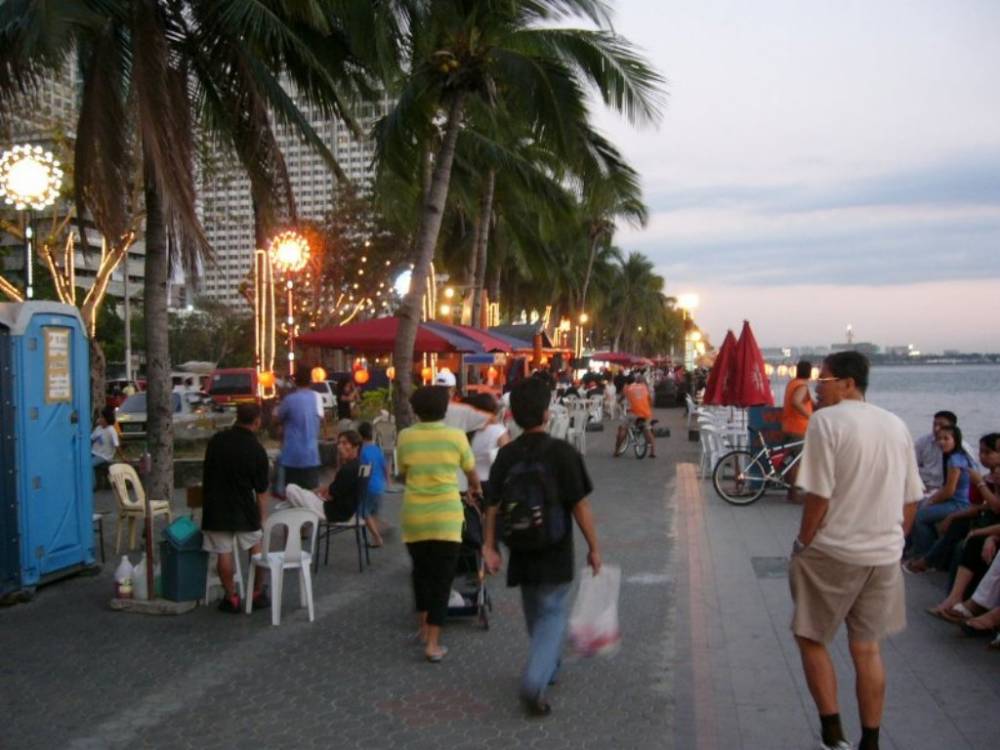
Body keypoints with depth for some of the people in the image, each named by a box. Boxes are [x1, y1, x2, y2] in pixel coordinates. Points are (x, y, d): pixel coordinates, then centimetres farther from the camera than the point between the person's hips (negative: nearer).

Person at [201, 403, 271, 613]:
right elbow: (261, 491, -5)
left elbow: (206, 473, 10)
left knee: (224, 553, 5)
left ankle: (231, 598, 12)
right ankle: (258, 594, 22)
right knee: (256, 548, 15)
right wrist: (262, 517, 3)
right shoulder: (257, 450, -9)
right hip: (244, 508, -2)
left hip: (216, 506, 2)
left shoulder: (217, 440, -1)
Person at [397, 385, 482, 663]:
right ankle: (433, 643, 4)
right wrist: (476, 488, 34)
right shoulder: (456, 436, -5)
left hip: (414, 515, 2)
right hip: (446, 515, -2)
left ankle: (423, 627, 33)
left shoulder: (405, 437, -2)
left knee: (421, 570, 21)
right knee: (442, 577, 4)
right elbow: (471, 470, 11)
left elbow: (403, 472, 11)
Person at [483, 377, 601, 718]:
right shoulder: (562, 452, -14)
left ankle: (547, 667, 40)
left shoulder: (506, 455, -2)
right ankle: (534, 682, -13)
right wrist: (593, 547, -4)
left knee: (536, 613, 22)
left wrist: (490, 546, 7)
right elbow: (580, 506, -13)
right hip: (555, 553, -4)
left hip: (522, 552, 4)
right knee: (552, 613, 4)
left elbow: (493, 507, -1)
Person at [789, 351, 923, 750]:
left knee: (811, 640, 11)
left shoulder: (826, 420, -13)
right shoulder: (896, 425, 7)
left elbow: (819, 494, -17)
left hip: (833, 552, -6)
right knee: (867, 649, 16)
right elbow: (911, 500, 10)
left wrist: (803, 544, -5)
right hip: (884, 555, 6)